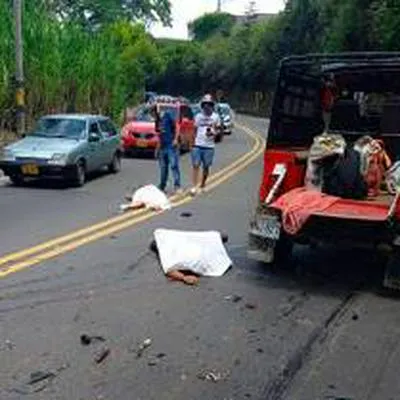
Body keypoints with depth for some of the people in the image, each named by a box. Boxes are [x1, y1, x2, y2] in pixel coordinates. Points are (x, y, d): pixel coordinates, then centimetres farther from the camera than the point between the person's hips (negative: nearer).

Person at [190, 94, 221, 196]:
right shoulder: (198, 116, 9)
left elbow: (217, 129, 9)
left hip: (209, 146, -1)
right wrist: (194, 141, 8)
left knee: (206, 167, 5)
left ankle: (202, 185, 22)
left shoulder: (215, 117, 4)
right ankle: (194, 187, -7)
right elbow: (195, 130, 14)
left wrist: (213, 133, -13)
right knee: (196, 165, -7)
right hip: (197, 145, 1)